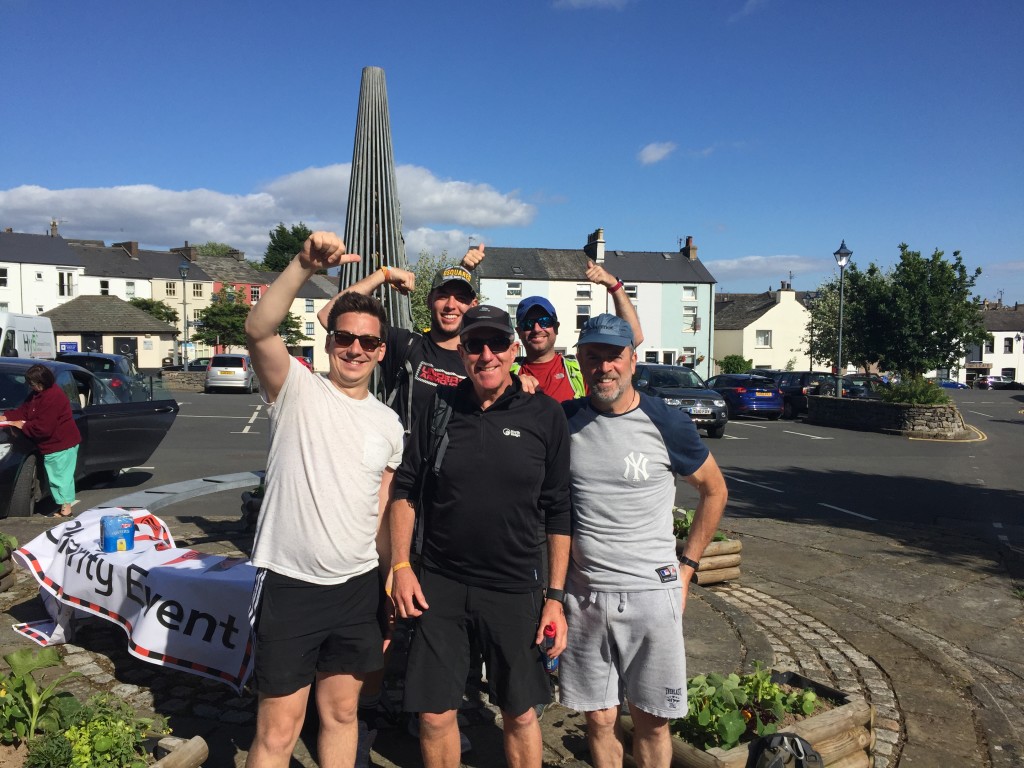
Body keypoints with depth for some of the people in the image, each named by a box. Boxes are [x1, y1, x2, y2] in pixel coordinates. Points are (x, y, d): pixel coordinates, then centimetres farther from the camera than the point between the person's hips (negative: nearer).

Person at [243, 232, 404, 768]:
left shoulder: (389, 424, 6)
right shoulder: (296, 388, -7)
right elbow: (257, 330, -28)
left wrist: (392, 595, 13)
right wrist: (306, 264, -39)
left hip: (359, 588, 4)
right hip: (289, 586, -4)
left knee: (341, 714, 20)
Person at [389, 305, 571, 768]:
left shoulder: (545, 415, -5)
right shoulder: (440, 407, 0)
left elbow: (560, 512, -2)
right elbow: (405, 489, 6)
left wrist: (555, 596, -3)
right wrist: (401, 565, -1)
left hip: (514, 590, -1)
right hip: (440, 585, 2)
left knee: (520, 714, 13)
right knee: (434, 715, 10)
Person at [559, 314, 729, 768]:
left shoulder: (666, 423, -7)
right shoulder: (563, 421, -2)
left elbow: (714, 490, 6)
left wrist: (686, 567, 3)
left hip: (652, 593, -1)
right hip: (583, 593, 2)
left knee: (651, 721, 12)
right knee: (599, 718, 13)